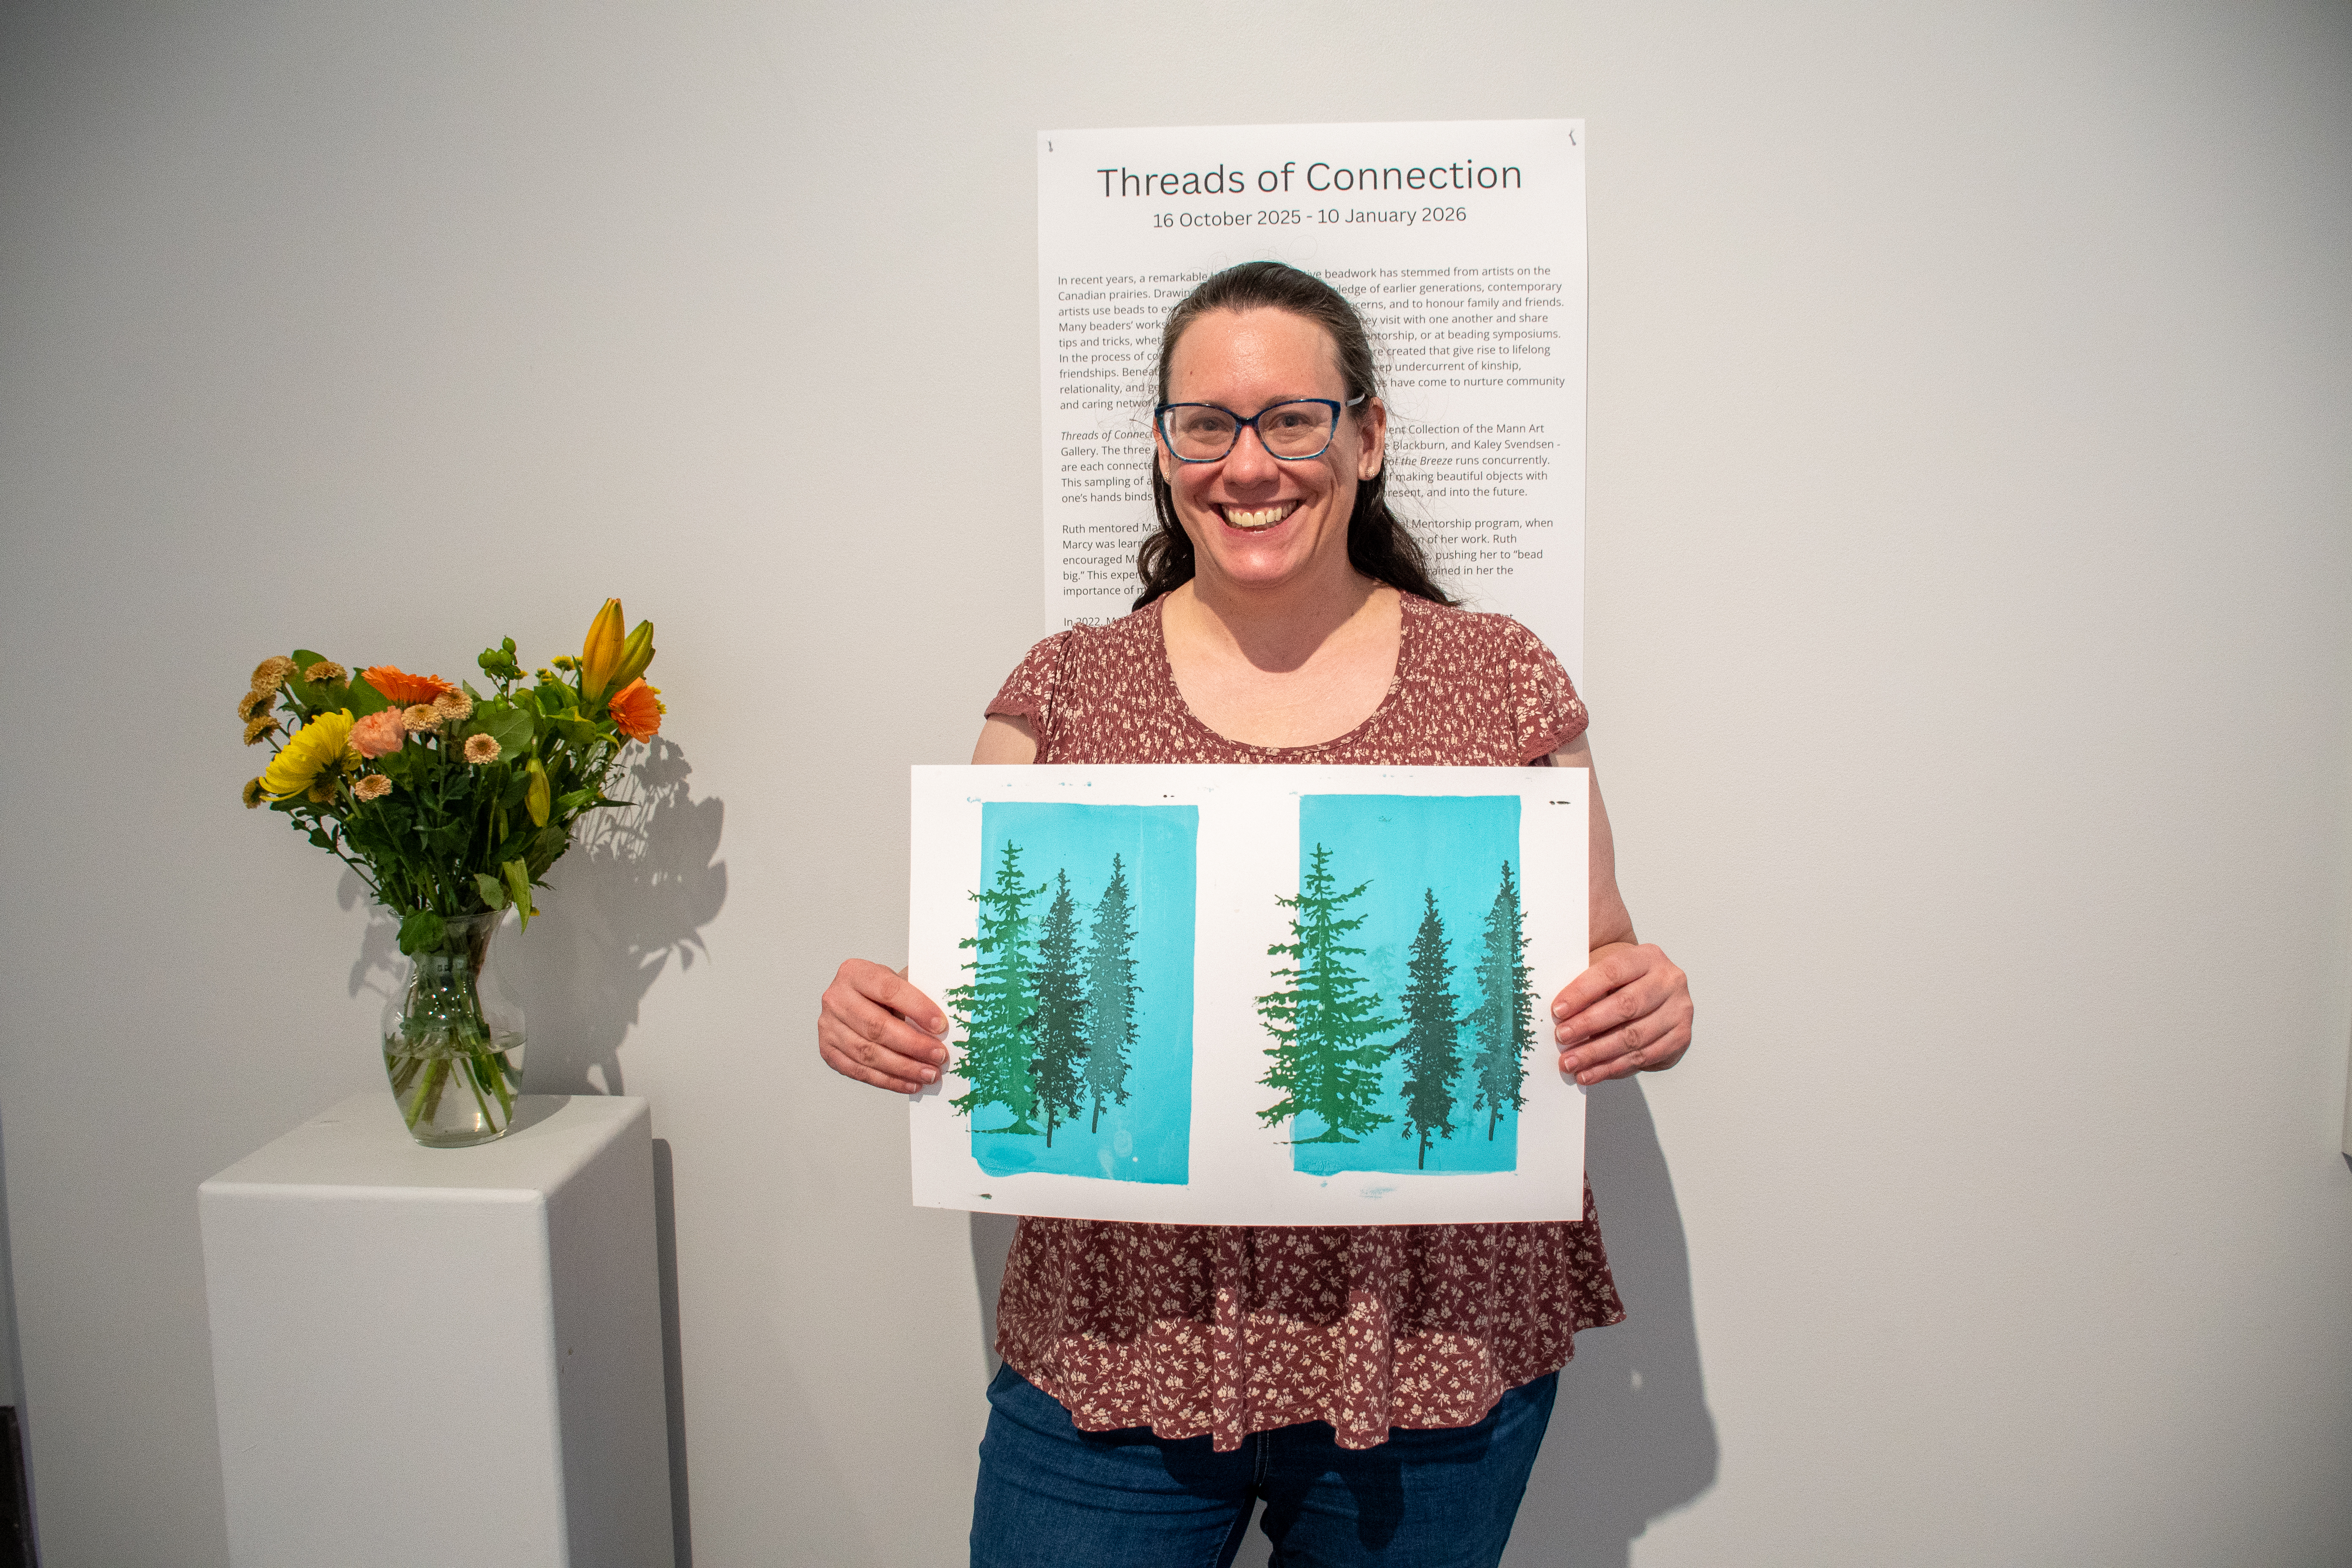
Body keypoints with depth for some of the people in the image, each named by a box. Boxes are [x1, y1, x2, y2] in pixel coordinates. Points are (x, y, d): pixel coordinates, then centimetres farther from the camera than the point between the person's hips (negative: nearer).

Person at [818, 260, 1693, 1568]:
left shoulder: (1501, 680, 1)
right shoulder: (1066, 690, 2)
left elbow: (1596, 974, 6)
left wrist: (1647, 1012, -15)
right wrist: (878, 1020, -15)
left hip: (1438, 1349, 1)